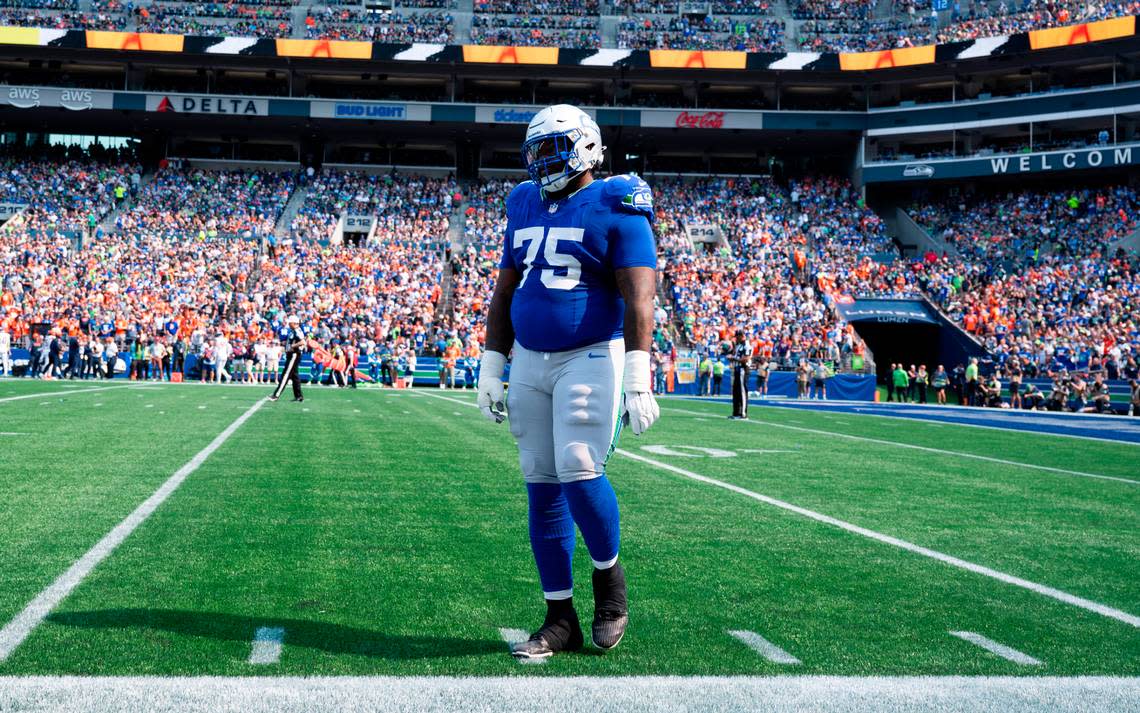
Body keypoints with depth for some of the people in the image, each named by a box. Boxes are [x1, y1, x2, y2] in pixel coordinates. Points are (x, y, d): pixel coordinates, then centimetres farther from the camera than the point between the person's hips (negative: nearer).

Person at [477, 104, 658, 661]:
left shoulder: (615, 208, -7)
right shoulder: (525, 206, 13)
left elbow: (638, 298, -15)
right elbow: (504, 293, 17)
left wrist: (638, 378, -23)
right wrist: (490, 369, 13)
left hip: (590, 358, -6)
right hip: (530, 361, 6)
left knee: (578, 472, -18)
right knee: (542, 489, 4)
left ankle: (610, 584, 10)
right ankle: (560, 621, 12)